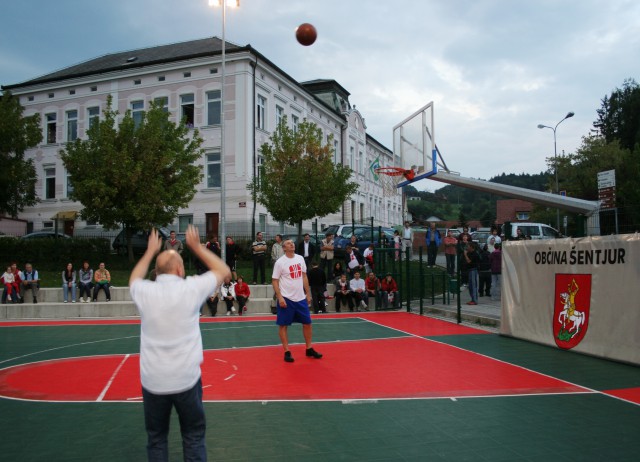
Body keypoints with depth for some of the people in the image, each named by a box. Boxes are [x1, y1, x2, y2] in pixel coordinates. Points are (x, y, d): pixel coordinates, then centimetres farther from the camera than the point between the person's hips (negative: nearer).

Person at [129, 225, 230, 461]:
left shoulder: (145, 291, -2)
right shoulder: (191, 288, -8)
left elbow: (134, 279, 25)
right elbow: (223, 271, 9)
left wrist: (150, 252, 31)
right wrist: (197, 247, 14)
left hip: (152, 381, 2)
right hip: (186, 379, -2)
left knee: (156, 439, 14)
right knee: (194, 437, 11)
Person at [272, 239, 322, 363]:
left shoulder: (300, 259, 6)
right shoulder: (280, 262, -9)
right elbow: (274, 281, -8)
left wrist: (308, 294, 10)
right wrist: (280, 297, -16)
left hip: (301, 298, 5)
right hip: (286, 299, -5)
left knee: (307, 323, 9)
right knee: (283, 325, 1)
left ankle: (309, 349, 21)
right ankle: (287, 352, 10)